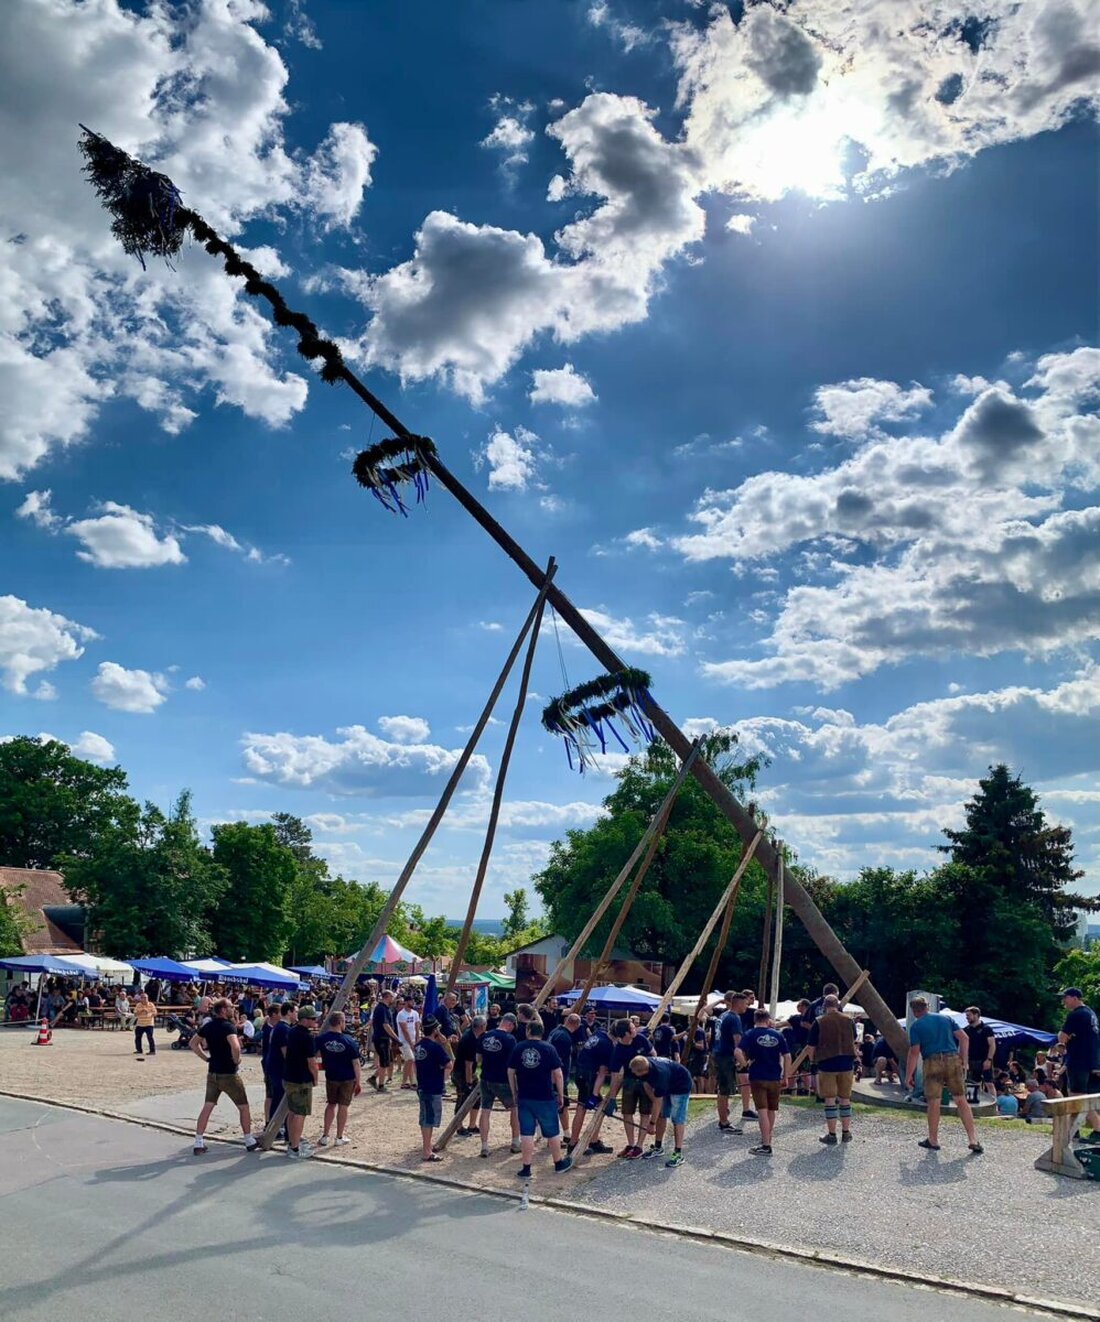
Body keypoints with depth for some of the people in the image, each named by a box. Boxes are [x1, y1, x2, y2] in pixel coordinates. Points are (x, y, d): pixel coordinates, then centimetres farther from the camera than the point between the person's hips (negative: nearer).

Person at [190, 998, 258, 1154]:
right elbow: (235, 1046, -37)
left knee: (207, 1107, 10)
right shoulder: (228, 1026, -20)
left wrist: (206, 1058, 10)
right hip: (229, 1074, -6)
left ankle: (198, 1143, 8)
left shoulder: (208, 1025, 3)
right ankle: (249, 1141, 18)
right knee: (243, 1107, 9)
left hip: (212, 1073, 6)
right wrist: (236, 1060, -18)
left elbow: (193, 1043, 14)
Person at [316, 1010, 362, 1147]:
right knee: (343, 1106, 7)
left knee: (331, 1104, 17)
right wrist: (359, 1082, -5)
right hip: (347, 1078, -3)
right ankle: (340, 1138, 14)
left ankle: (325, 1136, 19)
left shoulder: (321, 1038, -9)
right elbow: (356, 1063, -12)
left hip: (331, 1077, 3)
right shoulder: (349, 1041, -15)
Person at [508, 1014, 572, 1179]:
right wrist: (560, 1096, 4)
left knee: (526, 1133, 7)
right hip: (545, 1098, -2)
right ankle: (559, 1163, 27)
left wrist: (515, 1094, 14)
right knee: (552, 1132, 13)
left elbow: (511, 1073, 4)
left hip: (524, 1097, 2)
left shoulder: (518, 1048, -2)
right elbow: (558, 1075, -7)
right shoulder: (548, 1048, -8)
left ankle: (526, 1168, 9)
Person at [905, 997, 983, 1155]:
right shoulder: (945, 1018, 17)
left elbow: (914, 1052, -3)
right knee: (961, 1100, 8)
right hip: (953, 1059, 3)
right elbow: (964, 1038, 10)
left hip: (932, 1062, -3)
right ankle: (973, 1140, 6)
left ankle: (933, 1140, 15)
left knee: (934, 1102, 5)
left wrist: (908, 1076, 3)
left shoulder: (916, 1026, 4)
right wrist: (963, 1060, 16)